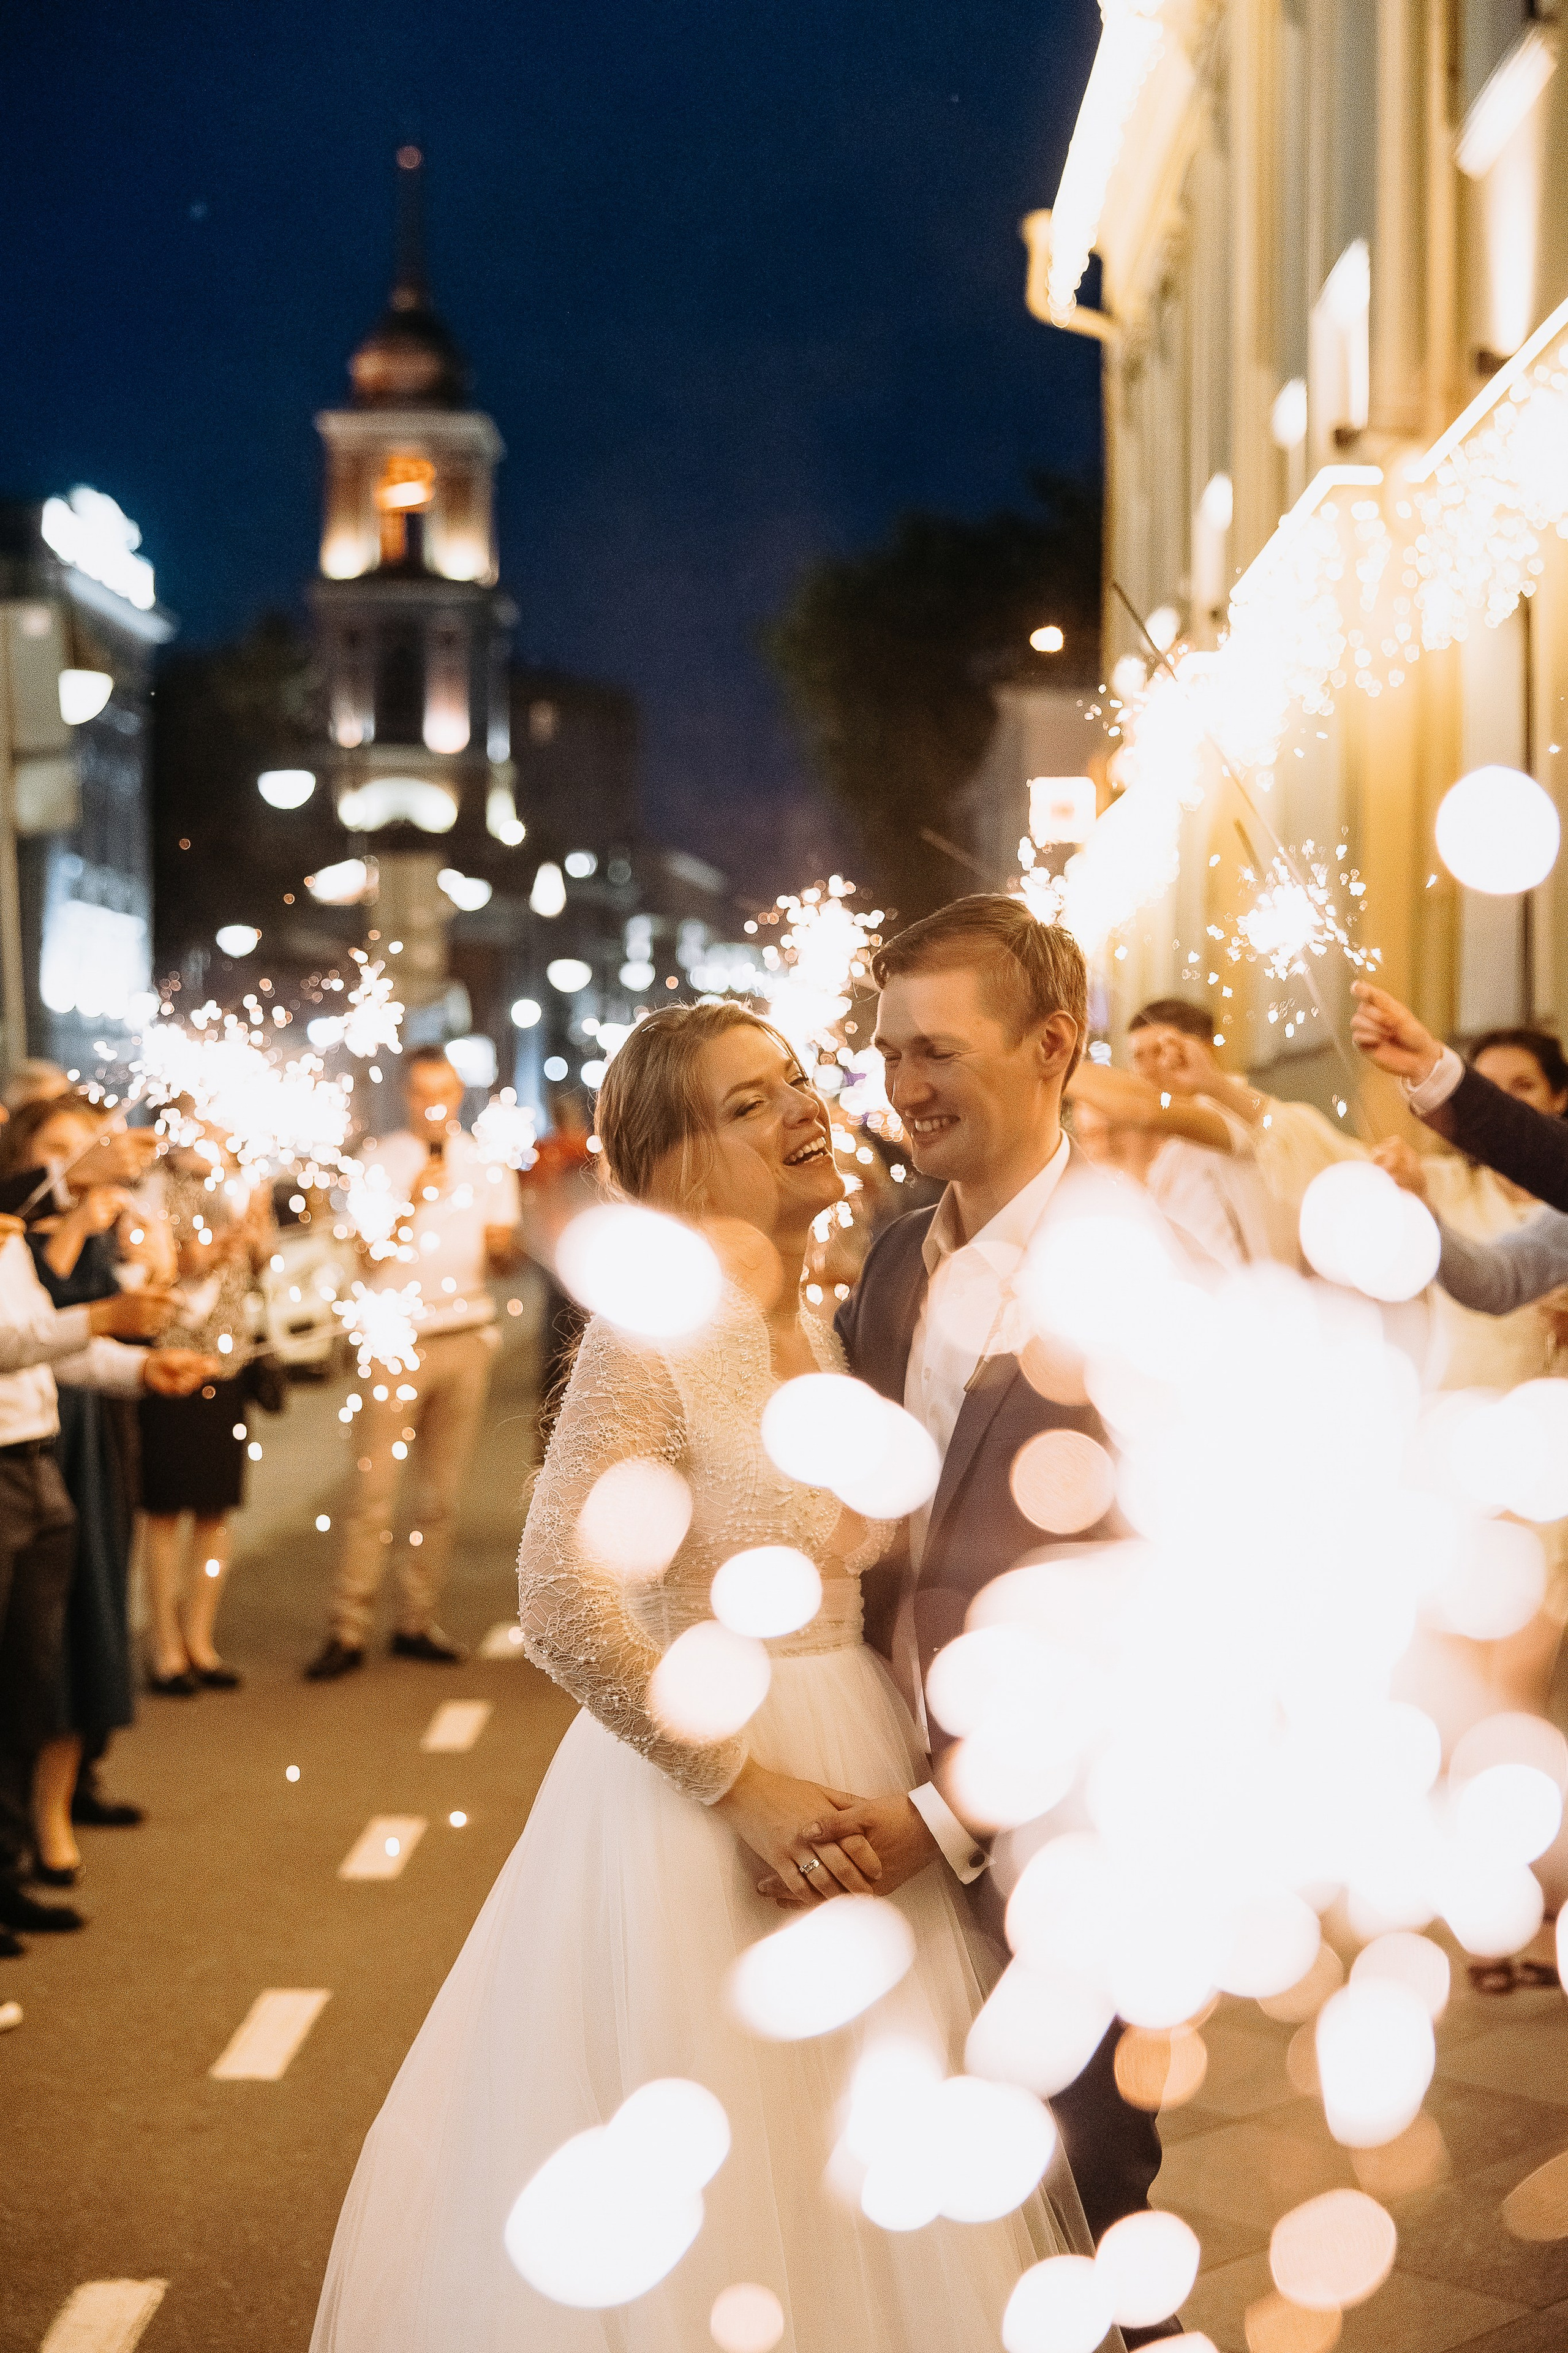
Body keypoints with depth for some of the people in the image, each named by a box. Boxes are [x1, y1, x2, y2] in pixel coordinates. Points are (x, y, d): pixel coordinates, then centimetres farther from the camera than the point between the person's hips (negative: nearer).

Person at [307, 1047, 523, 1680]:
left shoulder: (487, 1165, 11)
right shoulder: (377, 1163, 2)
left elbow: (502, 1256, 12)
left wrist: (500, 1247, -10)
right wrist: (414, 1200, -18)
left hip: (465, 1337, 3)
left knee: (442, 1493, 5)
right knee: (372, 1493, -7)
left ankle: (417, 1622, 12)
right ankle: (347, 1632, -5)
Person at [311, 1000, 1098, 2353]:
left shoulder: (829, 1337, 8)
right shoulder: (658, 1324, -16)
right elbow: (562, 1604, -23)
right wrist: (744, 1783, -20)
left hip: (859, 1770, 7)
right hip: (700, 1775, -7)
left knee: (856, 2190, 17)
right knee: (699, 2199, 5)